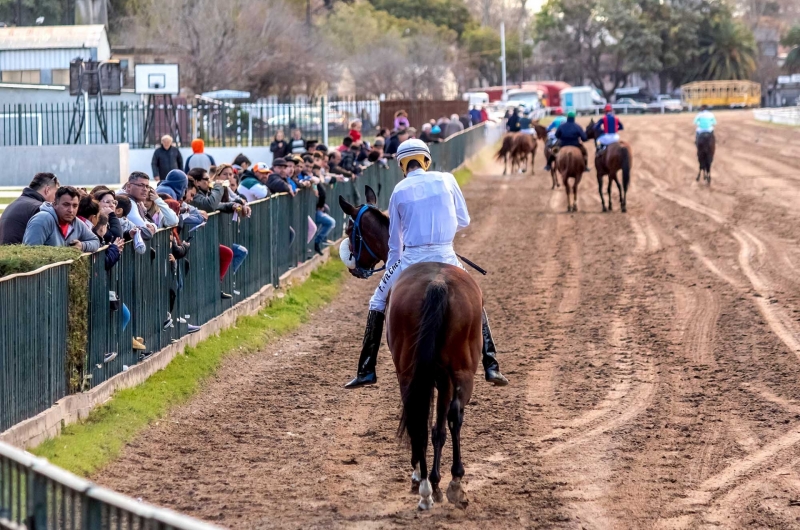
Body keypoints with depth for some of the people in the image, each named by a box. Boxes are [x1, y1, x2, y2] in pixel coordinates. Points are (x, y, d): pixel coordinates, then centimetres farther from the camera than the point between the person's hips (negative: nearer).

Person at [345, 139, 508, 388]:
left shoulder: (399, 191, 6)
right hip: (446, 256, 0)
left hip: (412, 258, 0)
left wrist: (390, 269, 22)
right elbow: (464, 220, 11)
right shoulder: (446, 180, 5)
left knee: (378, 303, 17)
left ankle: (367, 371, 11)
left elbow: (395, 240, 11)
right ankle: (491, 366, 9)